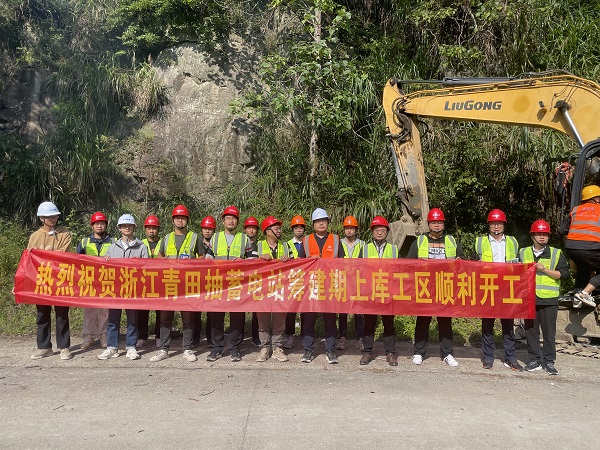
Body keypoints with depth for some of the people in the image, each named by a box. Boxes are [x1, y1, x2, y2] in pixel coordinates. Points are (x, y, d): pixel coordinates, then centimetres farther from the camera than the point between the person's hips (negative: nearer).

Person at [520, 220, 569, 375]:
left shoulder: (557, 254, 6)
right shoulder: (523, 253, 11)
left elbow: (564, 274, -2)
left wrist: (544, 269, -13)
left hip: (549, 299, -2)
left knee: (549, 332, 3)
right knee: (531, 331, 7)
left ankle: (549, 362, 14)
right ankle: (535, 360, 17)